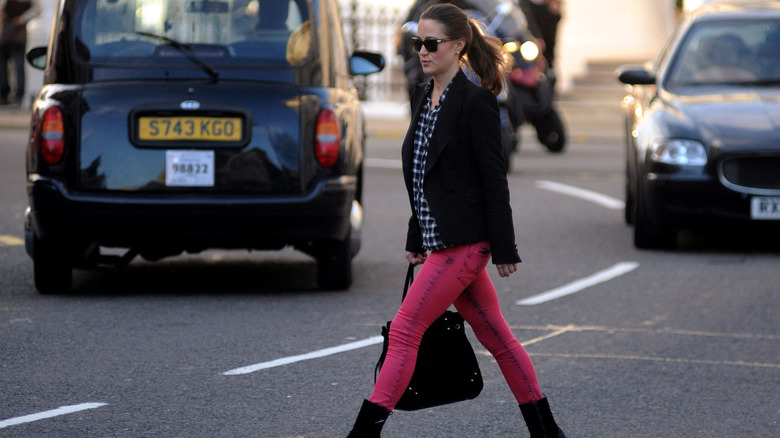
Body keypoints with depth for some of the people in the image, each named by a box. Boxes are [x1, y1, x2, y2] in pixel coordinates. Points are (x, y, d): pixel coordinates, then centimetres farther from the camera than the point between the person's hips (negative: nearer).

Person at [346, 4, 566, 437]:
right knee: (496, 337, 13)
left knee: (405, 332, -10)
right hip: (439, 239, 9)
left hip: (463, 241, -9)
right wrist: (416, 240, 21)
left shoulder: (476, 101, -12)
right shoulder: (423, 97, 13)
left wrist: (504, 251, -13)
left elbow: (494, 179, -13)